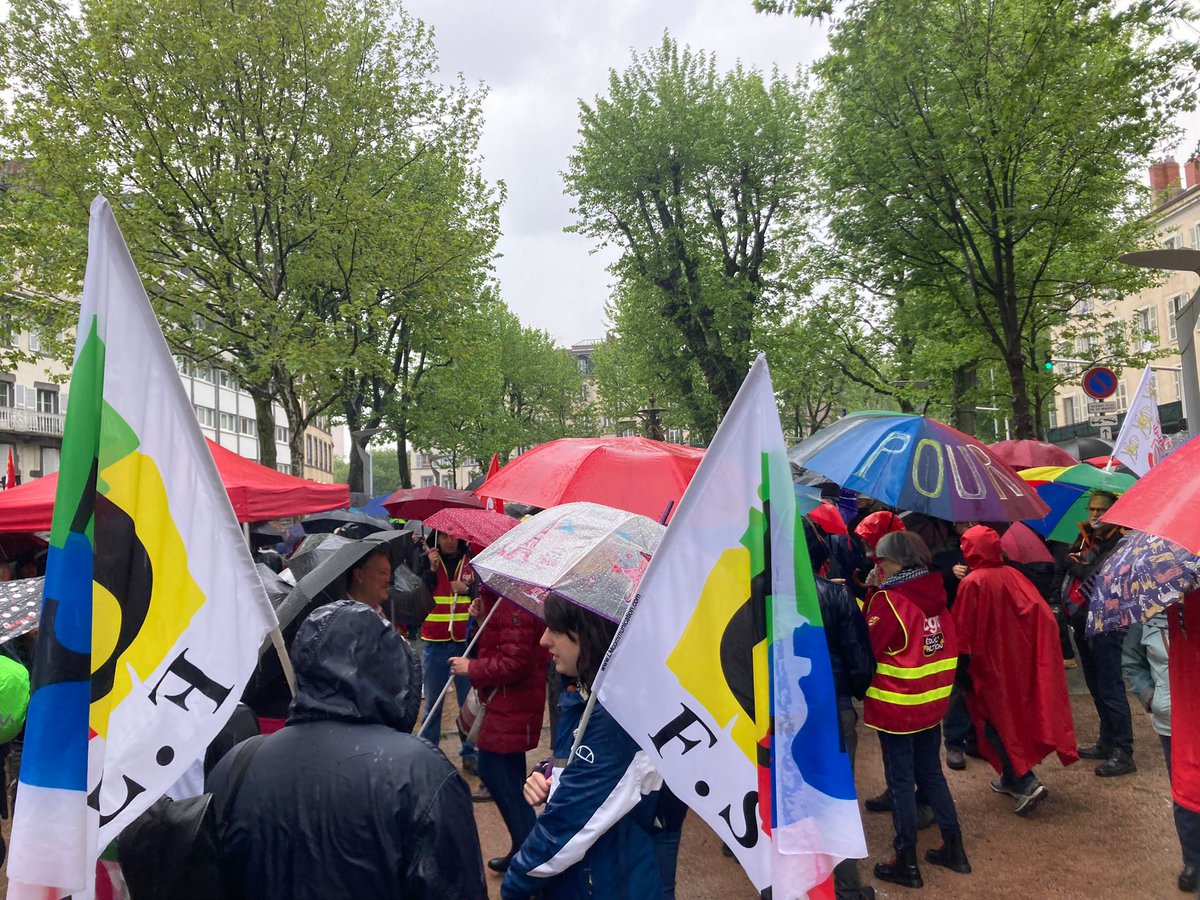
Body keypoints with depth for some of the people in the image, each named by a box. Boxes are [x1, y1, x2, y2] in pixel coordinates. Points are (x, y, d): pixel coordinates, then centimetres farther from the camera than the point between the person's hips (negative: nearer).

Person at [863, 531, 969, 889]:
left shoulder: (889, 599, -18)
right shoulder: (935, 595, 2)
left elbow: (867, 647, -16)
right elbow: (949, 646, 10)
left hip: (897, 705, -6)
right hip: (932, 702, 7)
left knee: (901, 781, 5)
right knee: (931, 772, 20)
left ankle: (906, 862, 15)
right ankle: (954, 848, 29)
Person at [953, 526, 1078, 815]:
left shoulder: (971, 583, -17)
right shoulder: (1013, 575, -1)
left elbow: (962, 630, -15)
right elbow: (1042, 615, -3)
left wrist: (962, 665, -5)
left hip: (989, 665, -6)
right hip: (1019, 661, 6)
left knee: (997, 720, 5)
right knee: (1016, 714, 17)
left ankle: (1026, 782, -6)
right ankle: (1011, 778, 27)